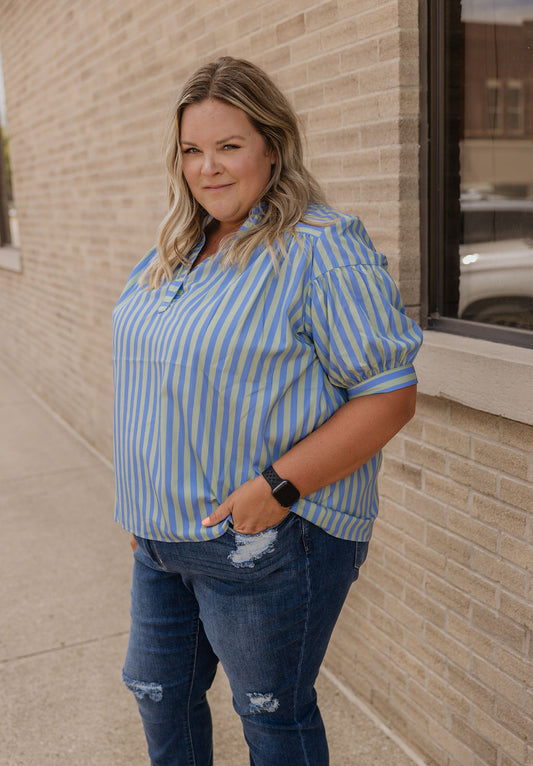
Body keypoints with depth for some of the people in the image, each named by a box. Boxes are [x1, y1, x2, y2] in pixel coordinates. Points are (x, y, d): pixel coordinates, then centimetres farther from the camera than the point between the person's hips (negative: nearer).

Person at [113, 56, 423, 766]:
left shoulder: (323, 248, -17)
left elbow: (391, 396, -19)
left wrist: (278, 488, -25)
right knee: (160, 694, 24)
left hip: (268, 542, -7)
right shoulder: (177, 248, 8)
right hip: (165, 534, 8)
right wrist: (147, 506, 15)